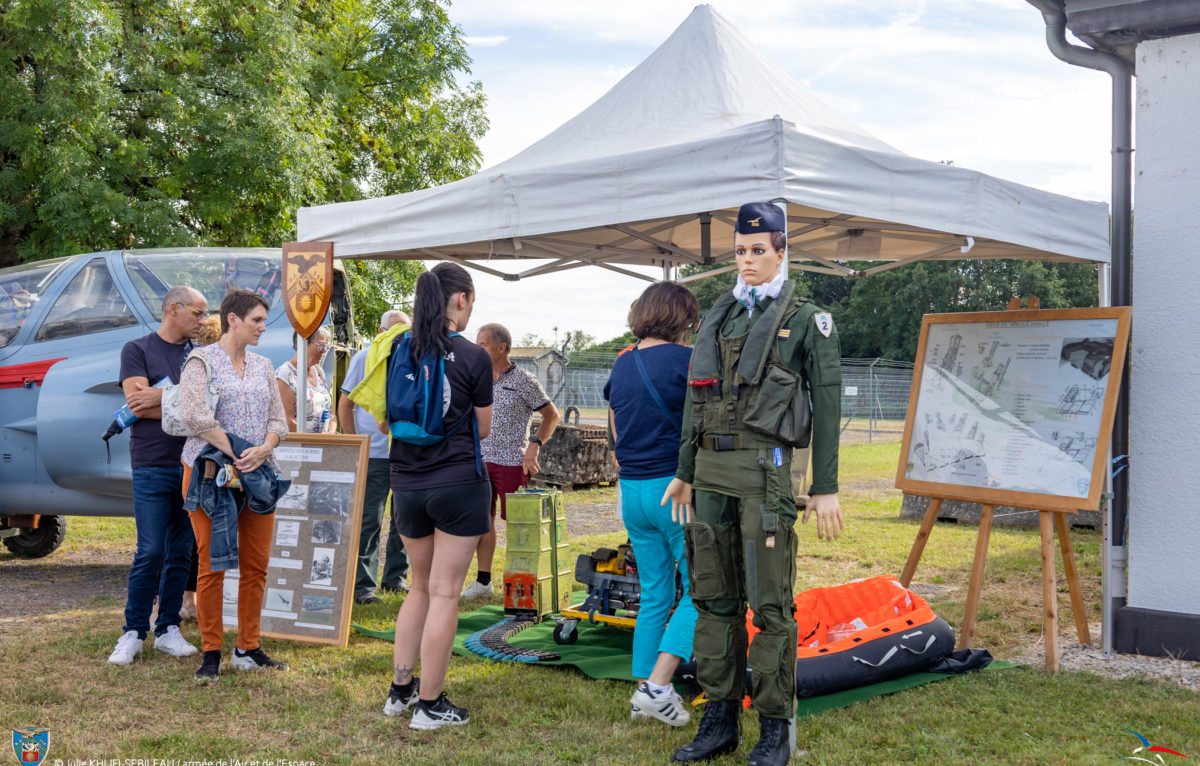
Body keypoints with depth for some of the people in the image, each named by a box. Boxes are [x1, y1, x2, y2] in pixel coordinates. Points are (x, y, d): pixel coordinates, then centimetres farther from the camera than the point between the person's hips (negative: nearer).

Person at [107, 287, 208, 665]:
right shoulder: (137, 350, 3)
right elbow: (138, 404, -10)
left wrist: (162, 397, -11)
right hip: (153, 464, -4)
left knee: (181, 552, 6)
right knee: (150, 552, -6)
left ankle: (168, 629, 15)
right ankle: (134, 632, 6)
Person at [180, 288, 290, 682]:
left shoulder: (263, 365, 15)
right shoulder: (202, 361, -3)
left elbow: (278, 419, 11)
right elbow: (194, 415, -18)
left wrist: (263, 449, -9)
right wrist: (234, 452, -19)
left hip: (257, 473, 5)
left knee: (256, 566, 5)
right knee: (212, 564, -2)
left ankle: (248, 650, 16)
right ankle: (211, 654, 8)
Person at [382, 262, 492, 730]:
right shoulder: (473, 357, -10)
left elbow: (383, 421, 9)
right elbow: (483, 428, 0)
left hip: (407, 484, 5)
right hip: (459, 484, -5)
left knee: (421, 586, 20)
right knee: (444, 594, 3)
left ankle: (400, 690, 25)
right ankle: (429, 705, 9)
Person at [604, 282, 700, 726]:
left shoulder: (621, 365, 10)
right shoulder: (684, 360, -11)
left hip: (632, 490, 7)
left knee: (654, 596, 15)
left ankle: (644, 693, 18)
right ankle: (658, 687, -7)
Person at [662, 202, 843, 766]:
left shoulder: (806, 320, 0)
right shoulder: (718, 317, 16)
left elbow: (827, 405, -2)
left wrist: (825, 489, -7)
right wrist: (684, 472, 18)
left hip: (765, 470, -6)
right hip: (711, 470, 6)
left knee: (769, 603, -2)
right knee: (714, 597, 9)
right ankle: (719, 719, 20)